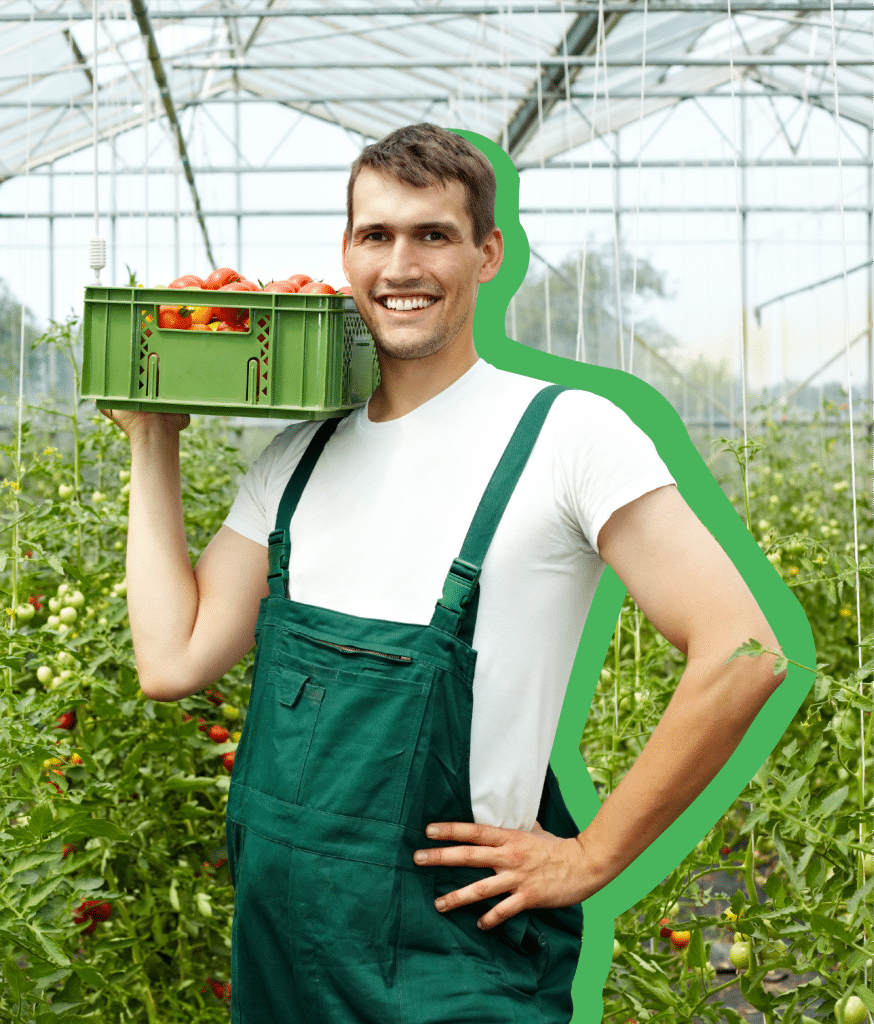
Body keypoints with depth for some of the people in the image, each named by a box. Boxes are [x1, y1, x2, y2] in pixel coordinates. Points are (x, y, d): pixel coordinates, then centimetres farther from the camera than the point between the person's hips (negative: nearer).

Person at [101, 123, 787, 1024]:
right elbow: (173, 660, -2)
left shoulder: (564, 432, -12)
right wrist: (153, 439, 2)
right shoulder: (296, 457, 6)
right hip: (272, 939, 6)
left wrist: (589, 857, -13)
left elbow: (741, 655, -18)